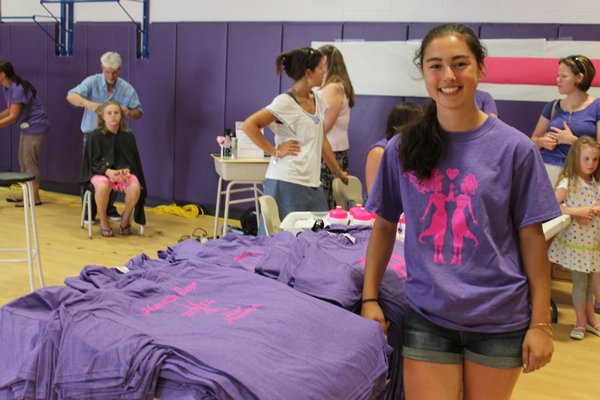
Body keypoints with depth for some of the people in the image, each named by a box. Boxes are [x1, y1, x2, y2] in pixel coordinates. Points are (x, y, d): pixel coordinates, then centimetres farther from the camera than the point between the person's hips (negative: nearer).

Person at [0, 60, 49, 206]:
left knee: (30, 162, -6)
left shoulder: (17, 89, -21)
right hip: (27, 127, 10)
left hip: (35, 127, -10)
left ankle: (35, 197, 0)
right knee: (23, 161, 13)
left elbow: (13, 116, -21)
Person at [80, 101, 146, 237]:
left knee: (135, 187, -32)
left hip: (124, 171, 2)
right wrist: (107, 171, -22)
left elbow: (133, 159, 8)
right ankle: (103, 222, -11)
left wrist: (127, 170, -15)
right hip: (101, 172, -2)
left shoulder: (128, 136, 4)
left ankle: (125, 220, -3)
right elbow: (94, 161, -3)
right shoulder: (96, 136, -3)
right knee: (102, 187, -38)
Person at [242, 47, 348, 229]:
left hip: (312, 182, 7)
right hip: (287, 182, -7)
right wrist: (275, 151, -14)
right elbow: (249, 125, -16)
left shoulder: (317, 100, 12)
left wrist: (338, 171, 24)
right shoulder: (285, 102, -11)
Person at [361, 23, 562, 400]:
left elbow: (532, 238, -3)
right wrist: (370, 299, 0)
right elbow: (384, 226, 6)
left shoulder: (514, 147, -6)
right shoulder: (403, 149, -1)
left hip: (500, 319, -1)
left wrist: (540, 323, -4)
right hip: (427, 317, 1)